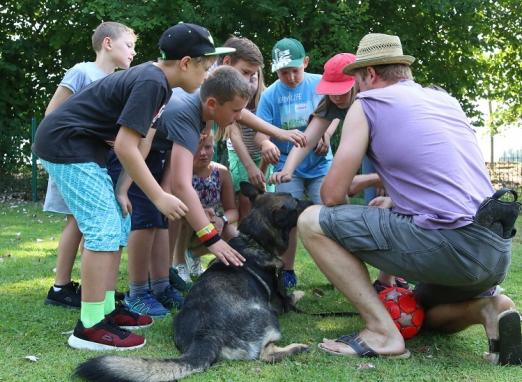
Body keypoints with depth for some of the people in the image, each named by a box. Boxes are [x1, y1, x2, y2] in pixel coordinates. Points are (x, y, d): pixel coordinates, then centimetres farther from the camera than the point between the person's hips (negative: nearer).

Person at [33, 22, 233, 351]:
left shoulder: (158, 81, 9)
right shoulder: (151, 82, -21)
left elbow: (142, 142, 10)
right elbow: (125, 146, -25)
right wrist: (159, 196, -21)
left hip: (85, 148, 10)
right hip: (65, 144, -10)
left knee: (118, 227, 11)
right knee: (104, 230, -12)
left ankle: (106, 309, 19)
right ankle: (89, 326, -8)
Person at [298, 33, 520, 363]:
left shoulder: (368, 103, 2)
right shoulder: (448, 101, 21)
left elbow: (332, 194, 1)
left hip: (447, 244, -8)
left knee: (312, 221, 0)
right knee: (425, 314, 36)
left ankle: (382, 331, -5)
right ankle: (487, 308, 4)